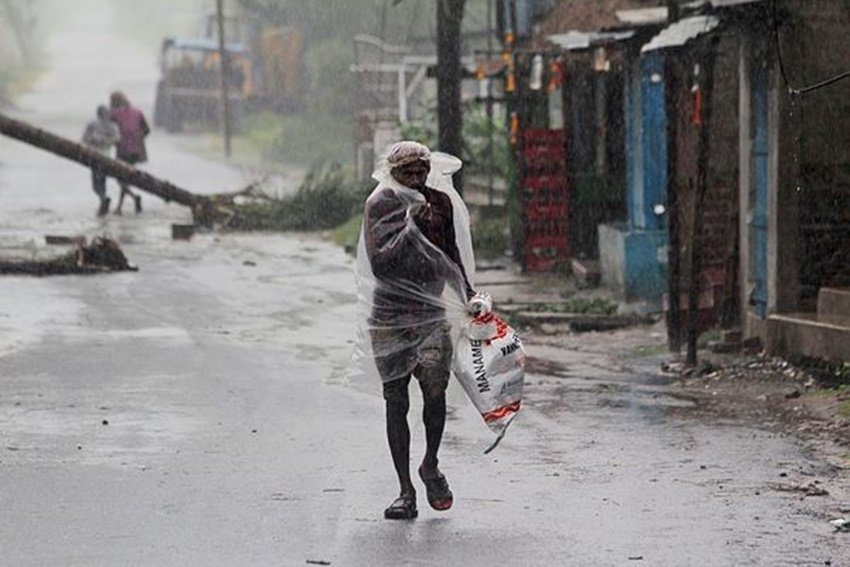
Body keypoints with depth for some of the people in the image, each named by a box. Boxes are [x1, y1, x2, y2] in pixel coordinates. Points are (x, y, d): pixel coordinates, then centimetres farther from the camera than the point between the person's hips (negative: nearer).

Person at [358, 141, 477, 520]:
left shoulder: (441, 202, 5)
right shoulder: (380, 205, -6)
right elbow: (379, 263, -16)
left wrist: (468, 296, 16)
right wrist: (411, 226, -23)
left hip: (432, 313, 2)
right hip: (390, 315, -2)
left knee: (435, 392, -8)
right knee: (396, 401, 0)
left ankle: (431, 467, 19)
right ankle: (405, 491, 5)